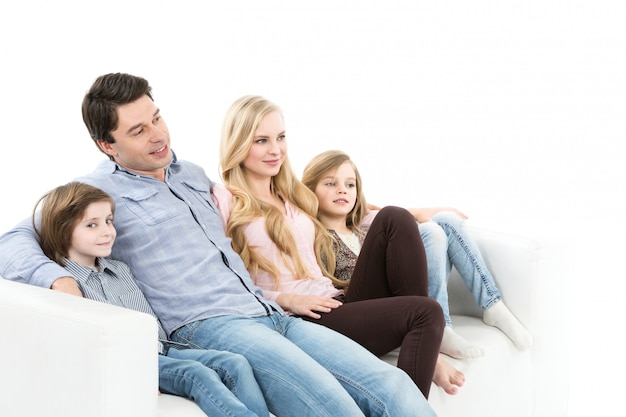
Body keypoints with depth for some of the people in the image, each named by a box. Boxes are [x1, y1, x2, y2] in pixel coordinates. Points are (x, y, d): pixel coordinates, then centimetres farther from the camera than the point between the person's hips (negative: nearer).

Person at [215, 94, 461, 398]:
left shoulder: (293, 195, 23)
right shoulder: (223, 201, -2)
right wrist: (286, 299, -17)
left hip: (338, 302, 8)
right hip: (299, 322, -8)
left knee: (394, 219, -11)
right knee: (425, 313, -23)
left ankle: (426, 341, -14)